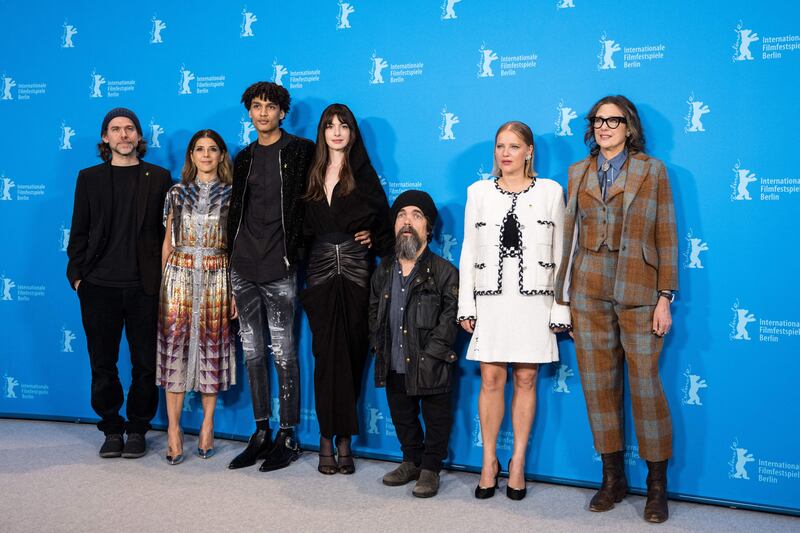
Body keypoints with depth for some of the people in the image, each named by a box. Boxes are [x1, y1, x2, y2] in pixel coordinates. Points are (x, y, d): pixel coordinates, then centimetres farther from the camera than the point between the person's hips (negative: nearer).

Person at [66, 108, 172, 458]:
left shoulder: (159, 178, 6)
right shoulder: (89, 178, 10)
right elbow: (79, 231, 10)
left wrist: (166, 278, -1)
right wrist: (77, 275, 2)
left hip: (144, 286, -1)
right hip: (99, 285, 1)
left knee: (145, 363, 4)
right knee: (103, 363, 7)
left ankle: (137, 429, 18)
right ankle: (112, 429, 20)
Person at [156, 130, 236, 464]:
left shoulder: (231, 195, 4)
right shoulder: (177, 193, 9)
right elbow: (168, 242, 11)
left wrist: (237, 291, -3)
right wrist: (162, 283, 6)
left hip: (217, 279, -1)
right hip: (179, 276, 1)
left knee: (212, 348, 3)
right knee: (175, 348, -4)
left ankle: (207, 425, 15)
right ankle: (174, 429, 0)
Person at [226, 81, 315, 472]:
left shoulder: (300, 151, -1)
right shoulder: (244, 158, 16)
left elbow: (304, 204, -4)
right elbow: (236, 209, 17)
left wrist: (293, 253, -10)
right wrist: (232, 257, 12)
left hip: (278, 268, -6)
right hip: (243, 267, 6)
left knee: (283, 354, -1)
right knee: (252, 352, 10)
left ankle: (288, 437, 10)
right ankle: (261, 433, 21)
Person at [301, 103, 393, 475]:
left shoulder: (363, 173, 5)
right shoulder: (312, 176, 11)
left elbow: (382, 218, 8)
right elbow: (305, 226, 12)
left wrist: (373, 236, -11)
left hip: (355, 273, -1)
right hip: (320, 273, 1)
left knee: (352, 353, 1)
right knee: (327, 354, -2)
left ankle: (340, 437, 10)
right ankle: (331, 438, 5)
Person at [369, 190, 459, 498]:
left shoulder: (444, 272, -9)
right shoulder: (383, 272, 8)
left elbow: (451, 315, -13)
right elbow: (374, 311, 17)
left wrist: (429, 354, -18)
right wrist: (379, 347, 6)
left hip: (431, 368, -5)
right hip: (395, 367, 5)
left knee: (436, 420, 7)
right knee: (402, 418, 18)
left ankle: (430, 469, 24)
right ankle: (411, 461, 37)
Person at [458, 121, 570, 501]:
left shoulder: (550, 191, 5)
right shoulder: (479, 192, 9)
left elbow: (560, 253, 4)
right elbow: (469, 252, 8)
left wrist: (560, 309, -1)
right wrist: (466, 306, 3)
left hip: (534, 300, -1)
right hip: (490, 299, 1)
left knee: (525, 380, 3)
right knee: (491, 379, 1)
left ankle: (518, 463, 16)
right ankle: (489, 461, 14)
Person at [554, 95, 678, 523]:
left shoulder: (652, 170, 5)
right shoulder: (578, 173, 13)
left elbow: (666, 236, 1)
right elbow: (570, 234, 12)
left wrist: (665, 297, -6)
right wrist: (563, 295, 8)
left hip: (638, 291, -3)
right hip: (588, 292, 3)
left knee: (645, 383, -2)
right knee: (598, 384, 6)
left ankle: (657, 487, 12)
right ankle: (613, 478, 19)